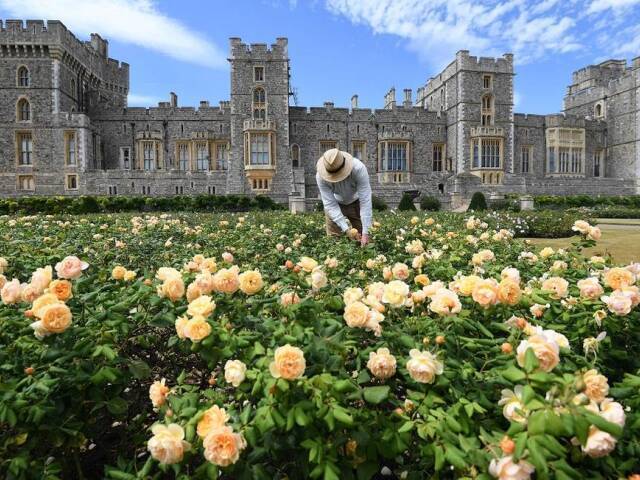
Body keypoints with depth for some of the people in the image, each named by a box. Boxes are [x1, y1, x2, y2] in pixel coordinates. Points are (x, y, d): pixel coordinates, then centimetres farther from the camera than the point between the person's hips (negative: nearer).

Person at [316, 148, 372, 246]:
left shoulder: (358, 168, -35)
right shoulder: (321, 176, -30)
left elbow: (365, 201, -34)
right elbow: (330, 204, -28)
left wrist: (365, 232, -38)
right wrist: (346, 229, -37)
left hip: (356, 202, 0)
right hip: (335, 204, 1)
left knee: (363, 240, -5)